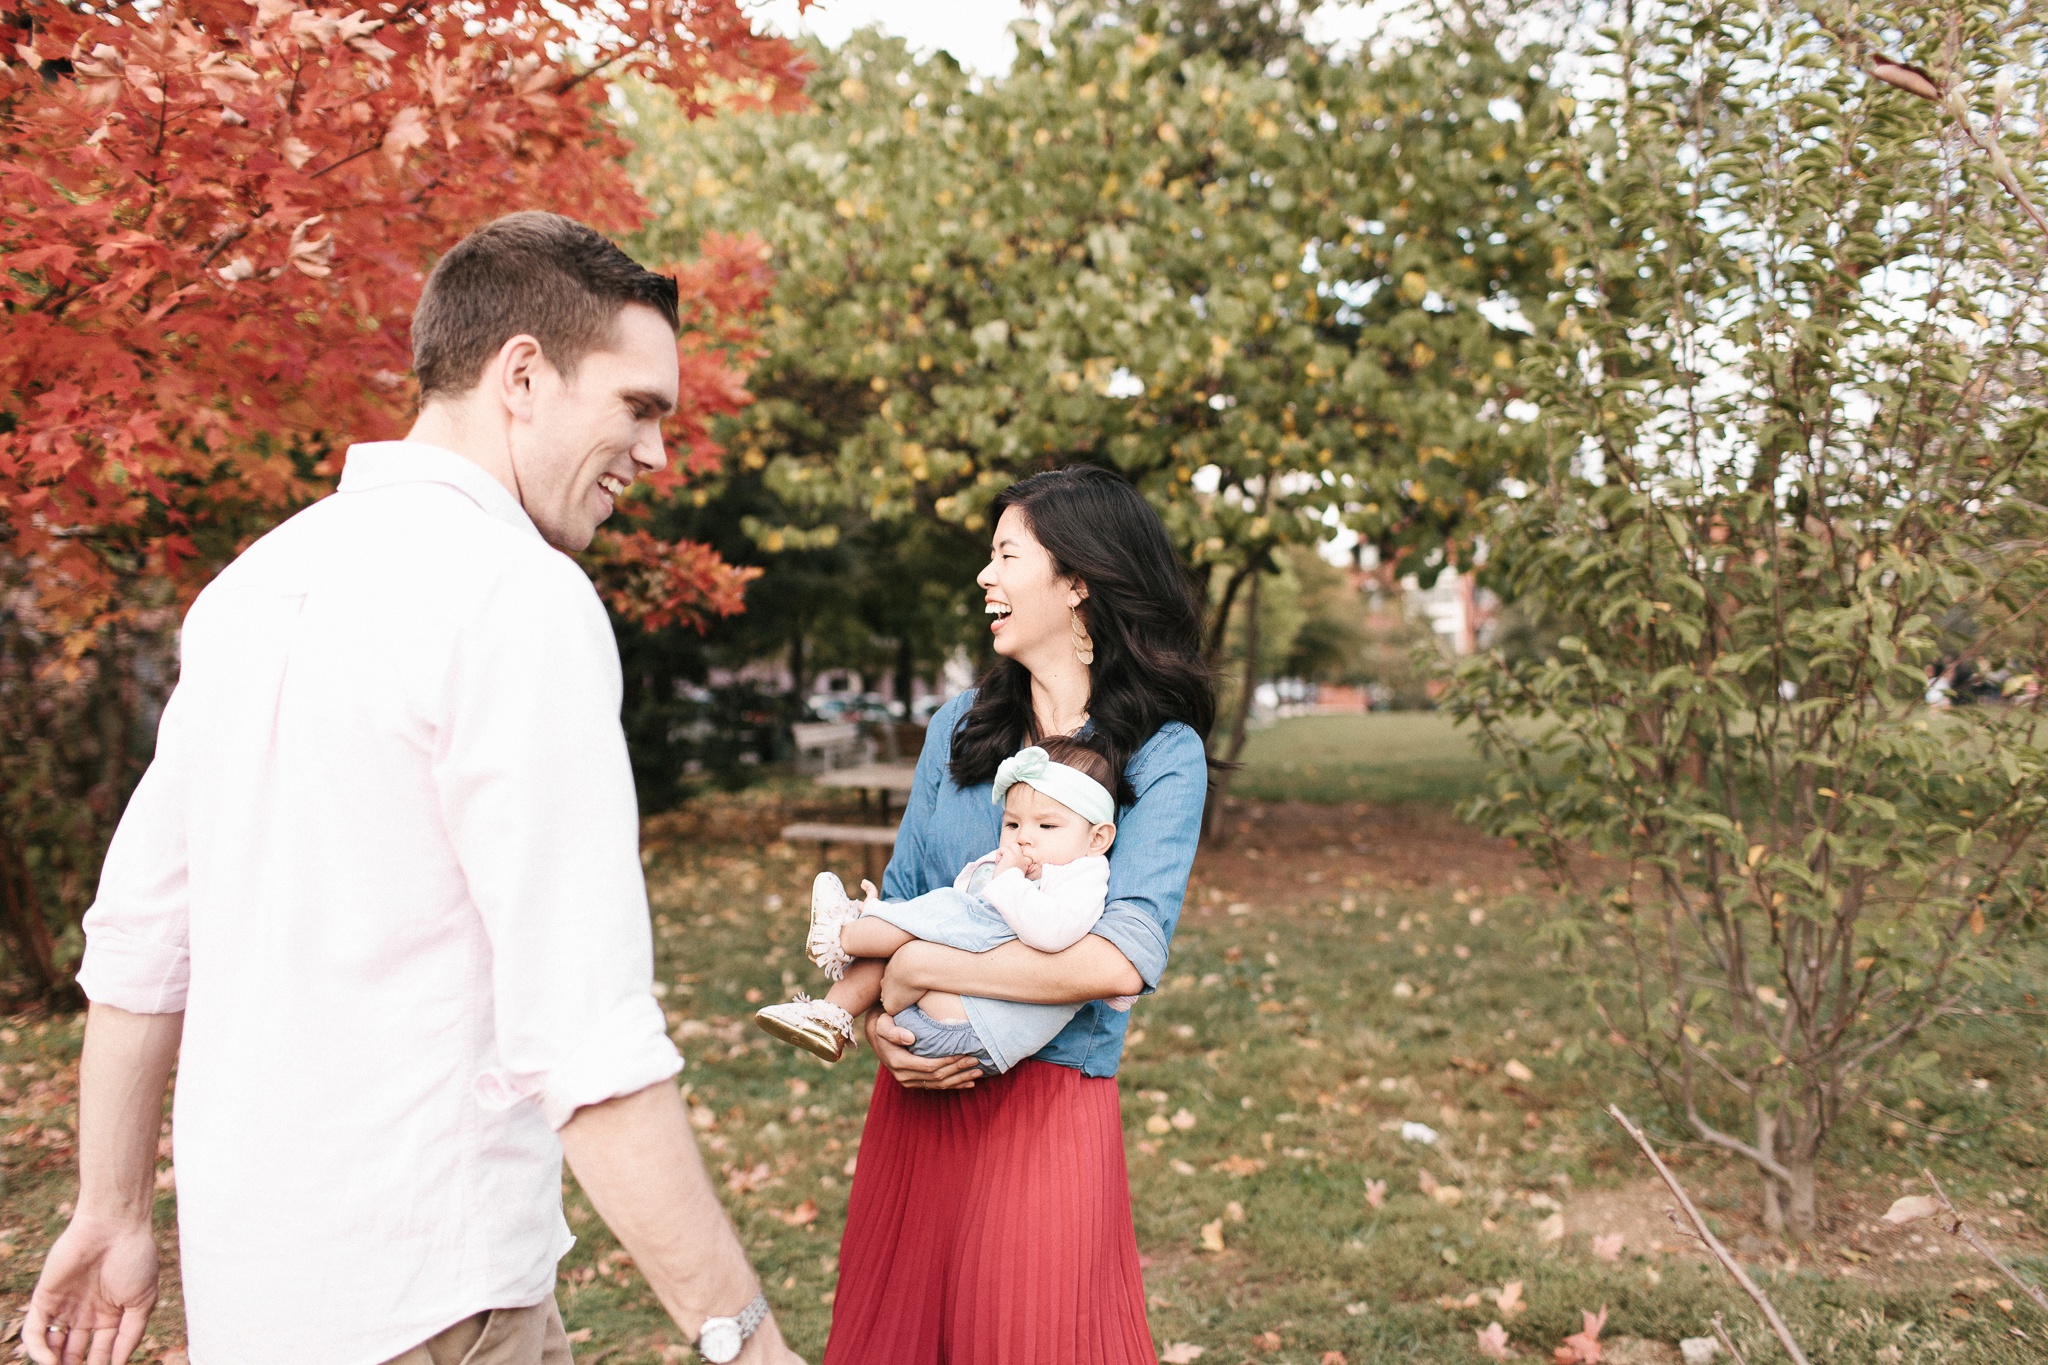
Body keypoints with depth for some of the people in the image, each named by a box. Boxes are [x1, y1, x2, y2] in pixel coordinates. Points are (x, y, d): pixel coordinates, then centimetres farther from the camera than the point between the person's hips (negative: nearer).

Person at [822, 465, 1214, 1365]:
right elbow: (896, 899, 10)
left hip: (1048, 1105, -5)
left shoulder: (1160, 754, -10)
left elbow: (1120, 961, -23)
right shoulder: (962, 724, 7)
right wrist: (876, 1019, -9)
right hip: (918, 1093, 5)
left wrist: (916, 970, -18)